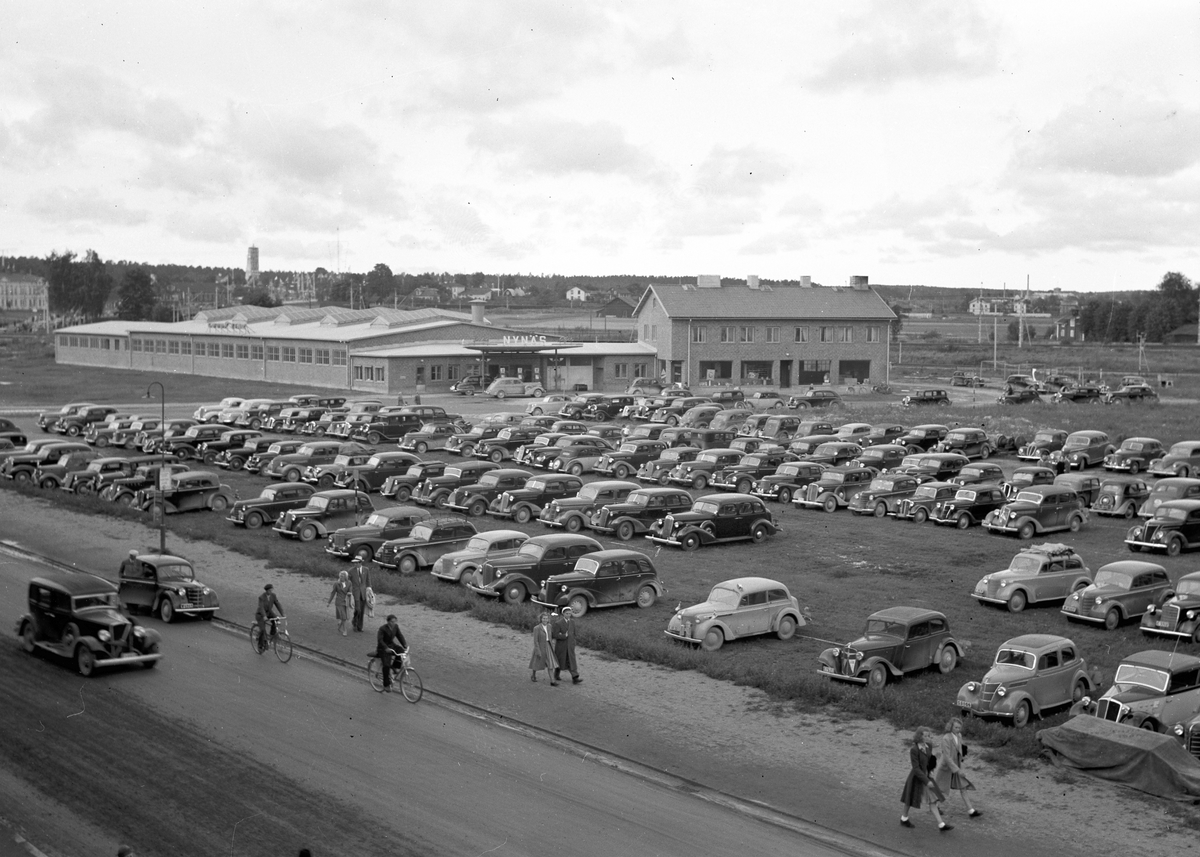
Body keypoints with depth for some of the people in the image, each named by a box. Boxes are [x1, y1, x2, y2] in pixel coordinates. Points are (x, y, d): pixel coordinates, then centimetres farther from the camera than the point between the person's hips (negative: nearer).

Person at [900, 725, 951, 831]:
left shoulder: (928, 746, -5)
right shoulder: (914, 750, -26)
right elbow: (916, 768, -26)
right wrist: (927, 781, -28)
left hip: (926, 777, 6)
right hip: (916, 778, -6)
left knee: (933, 801, 3)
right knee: (911, 800, 14)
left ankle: (941, 825, 3)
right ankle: (904, 819, 38)